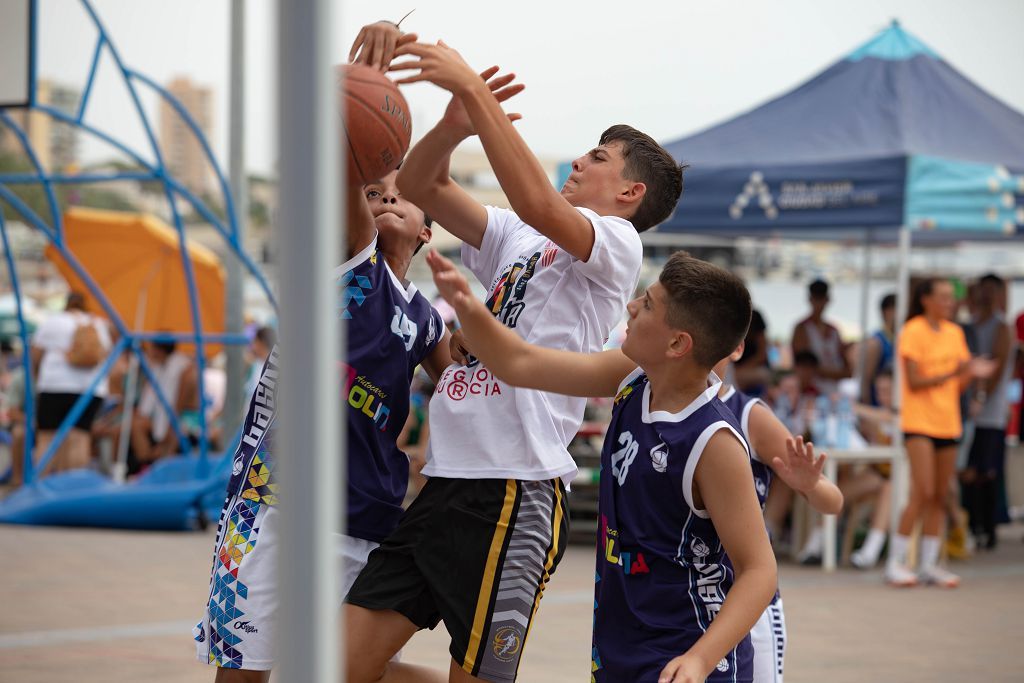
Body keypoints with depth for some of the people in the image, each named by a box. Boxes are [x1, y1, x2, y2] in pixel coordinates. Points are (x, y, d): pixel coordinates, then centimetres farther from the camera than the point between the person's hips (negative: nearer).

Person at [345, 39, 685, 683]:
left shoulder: (617, 243, -1)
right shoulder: (517, 238, 22)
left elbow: (537, 203, -22)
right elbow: (420, 184, 15)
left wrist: (475, 89, -21)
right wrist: (456, 124, -6)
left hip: (514, 494, -8)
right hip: (444, 481, 8)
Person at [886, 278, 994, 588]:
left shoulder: (955, 333, 12)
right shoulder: (913, 332, -7)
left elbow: (957, 386, 14)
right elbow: (914, 382, -13)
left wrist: (972, 374, -6)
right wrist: (951, 374, -23)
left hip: (947, 422, 7)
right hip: (919, 421, -7)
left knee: (940, 496, 6)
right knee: (923, 493, -13)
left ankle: (929, 564, 11)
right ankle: (896, 562, -6)